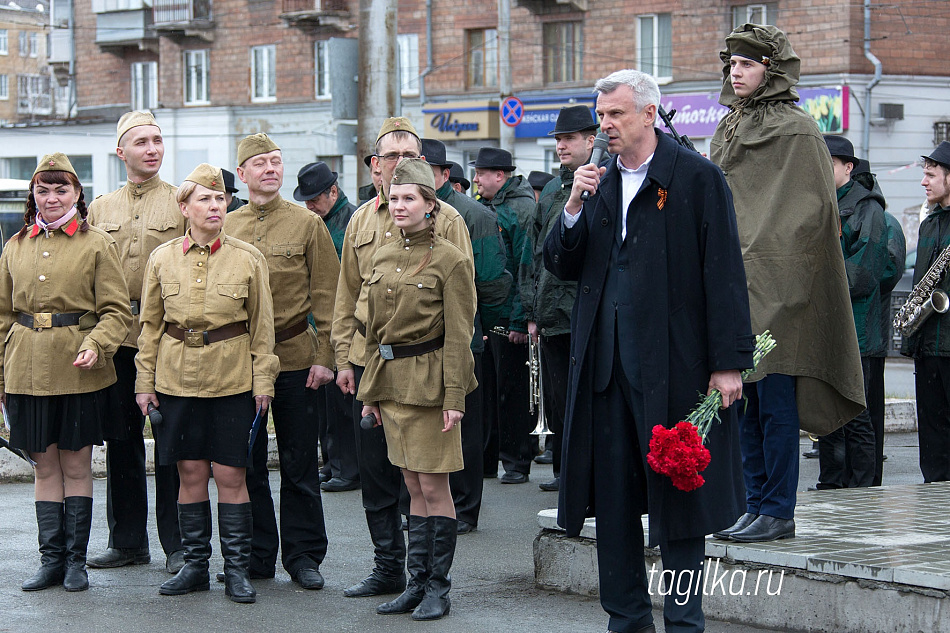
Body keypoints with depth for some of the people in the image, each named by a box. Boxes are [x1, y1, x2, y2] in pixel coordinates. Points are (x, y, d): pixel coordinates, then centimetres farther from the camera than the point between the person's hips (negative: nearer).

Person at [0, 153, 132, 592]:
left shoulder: (97, 244, 0)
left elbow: (117, 310, -3)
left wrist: (96, 345, -20)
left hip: (80, 374, -3)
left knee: (76, 465, 3)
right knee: (44, 465, 8)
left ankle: (76, 560, 12)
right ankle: (51, 559, 15)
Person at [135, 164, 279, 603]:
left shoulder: (249, 259, 0)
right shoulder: (162, 259, 4)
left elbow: (262, 326, 4)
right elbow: (150, 325, 9)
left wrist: (263, 381, -1)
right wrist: (144, 381, 5)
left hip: (232, 380, -1)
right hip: (177, 380, 2)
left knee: (230, 475, -1)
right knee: (191, 472, 6)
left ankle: (237, 568, 8)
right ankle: (196, 565, 16)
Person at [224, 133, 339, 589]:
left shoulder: (307, 224, 0)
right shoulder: (224, 227, 6)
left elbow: (326, 296, -1)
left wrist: (325, 357, -7)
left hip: (295, 359, -2)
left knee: (299, 465, 4)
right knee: (246, 465, 7)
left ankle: (303, 555, 12)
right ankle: (256, 556, 16)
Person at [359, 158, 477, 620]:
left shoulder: (450, 260, -8)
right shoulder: (383, 257, 10)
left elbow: (459, 336, -10)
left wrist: (454, 398, -15)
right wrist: (370, 391, 14)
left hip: (429, 383, -6)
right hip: (391, 382, 6)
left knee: (433, 487, -2)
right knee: (413, 486, 11)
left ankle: (438, 588, 7)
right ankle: (417, 583, 16)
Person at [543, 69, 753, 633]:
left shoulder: (698, 178, -5)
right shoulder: (598, 183, 13)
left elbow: (724, 275, -8)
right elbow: (561, 266, 13)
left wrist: (728, 361, -13)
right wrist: (575, 207, -4)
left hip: (673, 363, -6)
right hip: (607, 361, 6)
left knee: (677, 494, 1)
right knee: (612, 494, 8)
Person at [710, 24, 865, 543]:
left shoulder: (796, 130, -6)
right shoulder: (728, 130, 17)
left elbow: (807, 212, -11)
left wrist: (760, 262, -16)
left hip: (774, 284, -8)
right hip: (733, 285, 8)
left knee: (774, 401, -5)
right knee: (745, 402, 9)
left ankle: (778, 513, 0)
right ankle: (756, 505, 15)